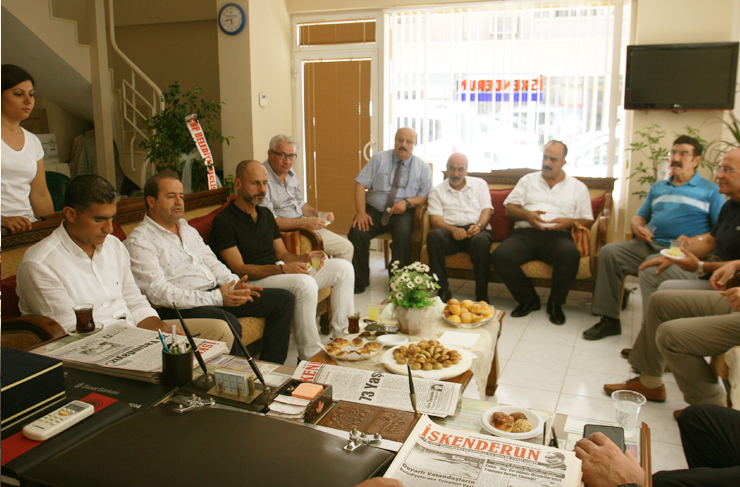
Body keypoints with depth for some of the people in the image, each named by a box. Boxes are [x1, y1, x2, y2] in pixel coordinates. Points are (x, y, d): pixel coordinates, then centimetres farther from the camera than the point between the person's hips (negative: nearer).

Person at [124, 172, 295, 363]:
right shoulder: (138, 242, -6)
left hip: (215, 293, 9)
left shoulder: (188, 230, 22)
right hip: (180, 307, -8)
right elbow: (158, 293, -16)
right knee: (229, 323, -38)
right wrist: (215, 298, -22)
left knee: (283, 299, 2)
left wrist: (234, 284, -3)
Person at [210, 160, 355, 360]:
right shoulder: (224, 221, -9)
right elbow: (239, 269, -16)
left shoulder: (266, 215, 18)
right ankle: (309, 356, -24)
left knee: (343, 268, -2)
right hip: (253, 283, -8)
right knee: (304, 283, -36)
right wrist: (282, 269, -27)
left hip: (279, 272, 9)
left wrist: (304, 258, -7)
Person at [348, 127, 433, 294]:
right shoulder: (379, 159, 8)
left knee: (404, 232, -34)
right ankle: (359, 282, -11)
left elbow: (425, 197, 3)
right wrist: (361, 212, -12)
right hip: (374, 211, 1)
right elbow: (360, 184, 1)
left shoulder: (423, 167, 8)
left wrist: (407, 202, -18)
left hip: (402, 213, -1)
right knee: (356, 232, -27)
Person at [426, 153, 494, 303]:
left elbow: (487, 209, 9)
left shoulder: (480, 184, 21)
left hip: (477, 230, 0)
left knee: (481, 241, -37)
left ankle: (482, 296, -29)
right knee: (433, 236, -35)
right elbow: (435, 219, 2)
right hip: (450, 231, 0)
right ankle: (443, 291, -30)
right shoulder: (437, 191, 16)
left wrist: (479, 226, -14)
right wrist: (453, 230, -19)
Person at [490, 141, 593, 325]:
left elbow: (588, 221, 13)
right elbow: (509, 209, 13)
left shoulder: (578, 187, 19)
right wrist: (527, 215, -8)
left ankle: (555, 303, -10)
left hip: (557, 235, -1)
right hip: (525, 233, 1)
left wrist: (569, 222, -8)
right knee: (500, 255, -29)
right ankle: (529, 299, -6)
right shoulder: (528, 180, 23)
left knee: (571, 255, -37)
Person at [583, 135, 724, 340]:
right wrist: (637, 227, 3)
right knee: (609, 252, -18)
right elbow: (639, 216, 28)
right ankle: (609, 319, -16)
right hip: (649, 245, 6)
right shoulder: (658, 188, 26)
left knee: (652, 264, -37)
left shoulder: (710, 191, 9)